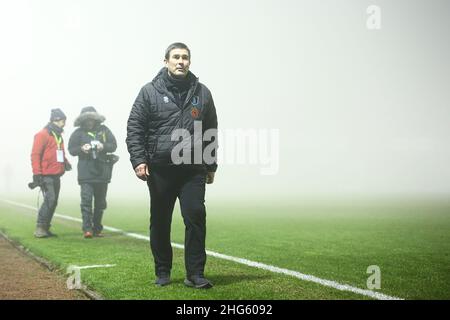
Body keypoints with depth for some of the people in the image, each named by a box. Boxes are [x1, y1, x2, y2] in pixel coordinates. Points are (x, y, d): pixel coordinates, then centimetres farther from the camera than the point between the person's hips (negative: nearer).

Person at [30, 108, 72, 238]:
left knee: (53, 202, 9)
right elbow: (35, 155, -12)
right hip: (46, 176, -9)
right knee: (50, 199, -17)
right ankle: (40, 228, -11)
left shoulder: (58, 136, 18)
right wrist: (37, 174, -17)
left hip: (56, 176, 9)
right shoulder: (42, 135, -8)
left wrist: (65, 163, 7)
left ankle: (45, 228, 16)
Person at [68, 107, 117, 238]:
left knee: (100, 202, 9)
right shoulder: (79, 132, 5)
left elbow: (113, 145, 6)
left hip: (102, 172, 3)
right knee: (86, 200, -13)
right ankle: (87, 229, -14)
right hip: (85, 172, -2)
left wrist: (103, 146, -13)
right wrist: (81, 149, -15)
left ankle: (97, 229, 18)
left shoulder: (104, 130, 7)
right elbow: (71, 149, 5)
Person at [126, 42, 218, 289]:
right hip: (159, 169, -1)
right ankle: (162, 272, 21)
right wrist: (138, 160, -9)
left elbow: (211, 131, 16)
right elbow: (134, 128, 1)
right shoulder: (150, 92, 3)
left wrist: (211, 166, 15)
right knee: (160, 222, 7)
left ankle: (195, 274, -1)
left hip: (193, 170, 1)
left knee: (196, 217, -8)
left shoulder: (202, 93, 11)